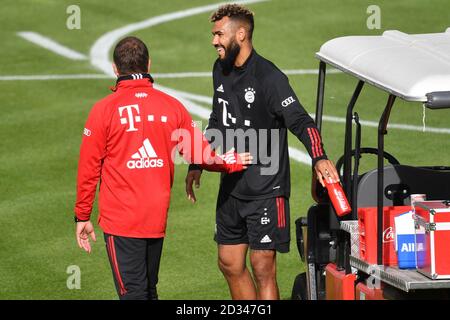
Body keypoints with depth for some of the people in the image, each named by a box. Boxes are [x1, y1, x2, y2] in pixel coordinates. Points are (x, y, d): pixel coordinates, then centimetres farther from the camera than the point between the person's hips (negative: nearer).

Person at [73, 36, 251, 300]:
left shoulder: (104, 110, -8)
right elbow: (201, 154, 9)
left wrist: (82, 216, 5)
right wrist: (231, 163, 30)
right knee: (149, 292, 18)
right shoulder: (172, 106, 2)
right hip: (158, 219, 4)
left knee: (133, 294, -4)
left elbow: (89, 168, -4)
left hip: (120, 222, -4)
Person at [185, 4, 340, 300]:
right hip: (231, 188, 8)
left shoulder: (269, 77, -16)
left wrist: (319, 157, -41)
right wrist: (197, 164, 19)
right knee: (230, 264, 12)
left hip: (265, 189, -8)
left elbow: (301, 121, -24)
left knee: (263, 268, -5)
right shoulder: (221, 70, 8)